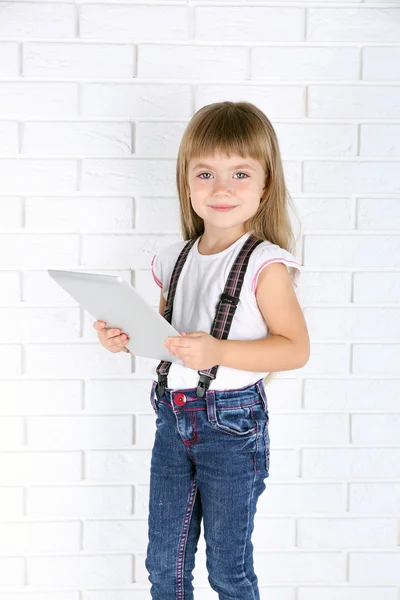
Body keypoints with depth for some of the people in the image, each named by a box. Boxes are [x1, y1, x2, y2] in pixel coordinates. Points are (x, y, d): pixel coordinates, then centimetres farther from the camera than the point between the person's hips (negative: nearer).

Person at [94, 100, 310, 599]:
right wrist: (127, 337, -2)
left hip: (233, 424, -5)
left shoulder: (266, 265, -14)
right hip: (173, 416, 6)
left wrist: (218, 352, -27)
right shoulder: (173, 261, 5)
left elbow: (296, 348, -17)